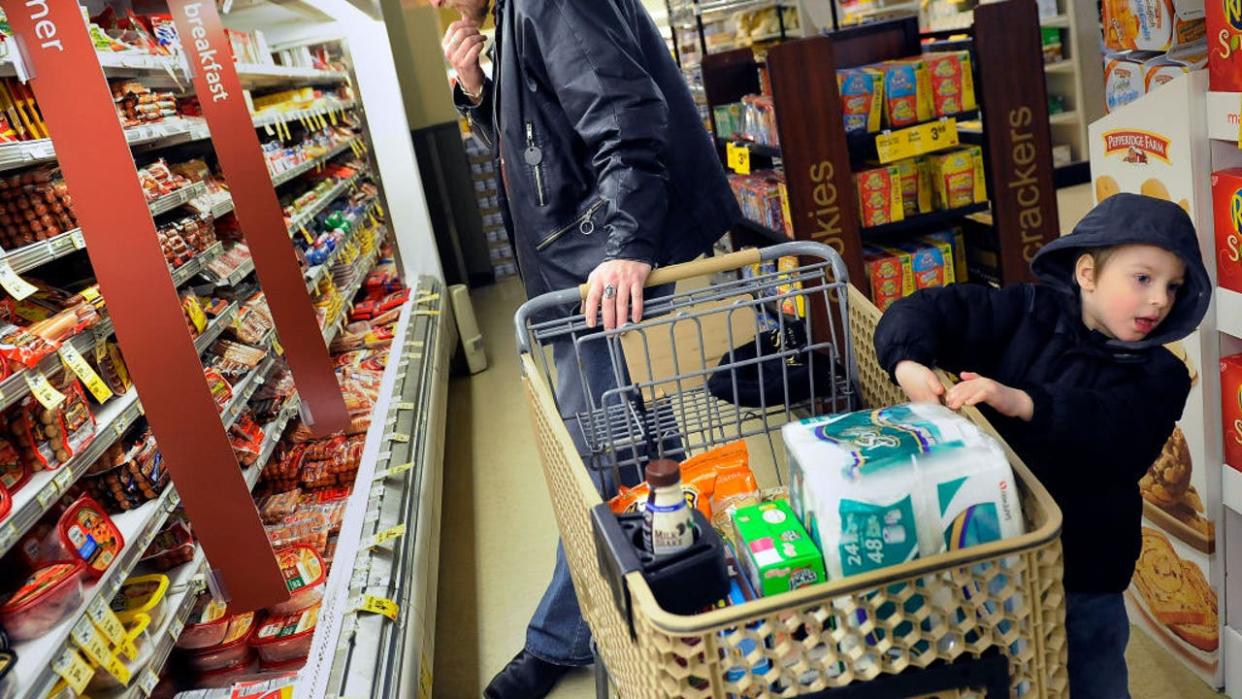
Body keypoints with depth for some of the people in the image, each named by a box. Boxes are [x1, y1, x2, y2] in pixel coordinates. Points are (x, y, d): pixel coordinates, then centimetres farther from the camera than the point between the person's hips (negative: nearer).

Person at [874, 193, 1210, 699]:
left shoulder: (1158, 375, -6)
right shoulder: (1025, 313, -5)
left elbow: (1118, 436, -26)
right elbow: (928, 312, -9)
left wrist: (1023, 403, -39)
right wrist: (910, 362, -29)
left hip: (1083, 574, 0)